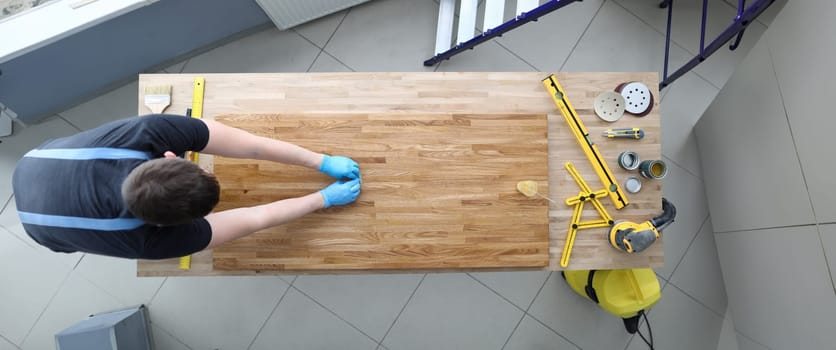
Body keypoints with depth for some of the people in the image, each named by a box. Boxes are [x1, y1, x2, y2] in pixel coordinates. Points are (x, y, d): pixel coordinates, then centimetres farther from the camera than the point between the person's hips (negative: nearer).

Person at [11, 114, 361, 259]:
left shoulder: (149, 130, -42)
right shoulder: (148, 240, -46)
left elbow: (254, 147, -39)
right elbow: (256, 219, -40)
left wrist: (324, 162, -33)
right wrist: (327, 198, -34)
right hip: (44, 224, -3)